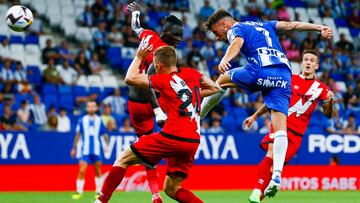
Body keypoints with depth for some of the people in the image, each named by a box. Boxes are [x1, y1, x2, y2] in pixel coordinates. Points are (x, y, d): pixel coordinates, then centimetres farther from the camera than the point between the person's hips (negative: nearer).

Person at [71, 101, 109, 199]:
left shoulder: (99, 120, 4)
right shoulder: (82, 120, 1)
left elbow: (104, 134, 11)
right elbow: (78, 135, 8)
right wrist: (74, 148, 9)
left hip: (96, 150, 1)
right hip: (85, 150, -1)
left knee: (98, 172, 9)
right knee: (81, 171, -10)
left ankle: (99, 192, 20)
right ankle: (79, 192, -5)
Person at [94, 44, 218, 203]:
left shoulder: (163, 80, -4)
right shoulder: (192, 74, 13)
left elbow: (130, 79, -6)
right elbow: (214, 88, 26)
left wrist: (139, 57, 8)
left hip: (172, 137, -7)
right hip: (193, 141, 7)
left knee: (123, 159, 6)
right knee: (171, 189, 17)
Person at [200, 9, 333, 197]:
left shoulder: (235, 30, 12)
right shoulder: (262, 25, 34)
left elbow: (237, 43, -11)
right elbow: (291, 25, 28)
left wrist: (224, 60, -30)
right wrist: (319, 28, 27)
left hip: (261, 70, -6)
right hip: (284, 74, 6)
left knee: (222, 80, 21)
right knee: (280, 128, -2)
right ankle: (276, 175, -16)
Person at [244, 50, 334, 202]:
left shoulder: (320, 88, 9)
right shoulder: (290, 79, 9)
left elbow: (328, 114, 7)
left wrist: (330, 101, -14)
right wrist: (254, 116, 18)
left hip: (296, 132, 0)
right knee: (271, 154, -25)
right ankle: (257, 190, -26)